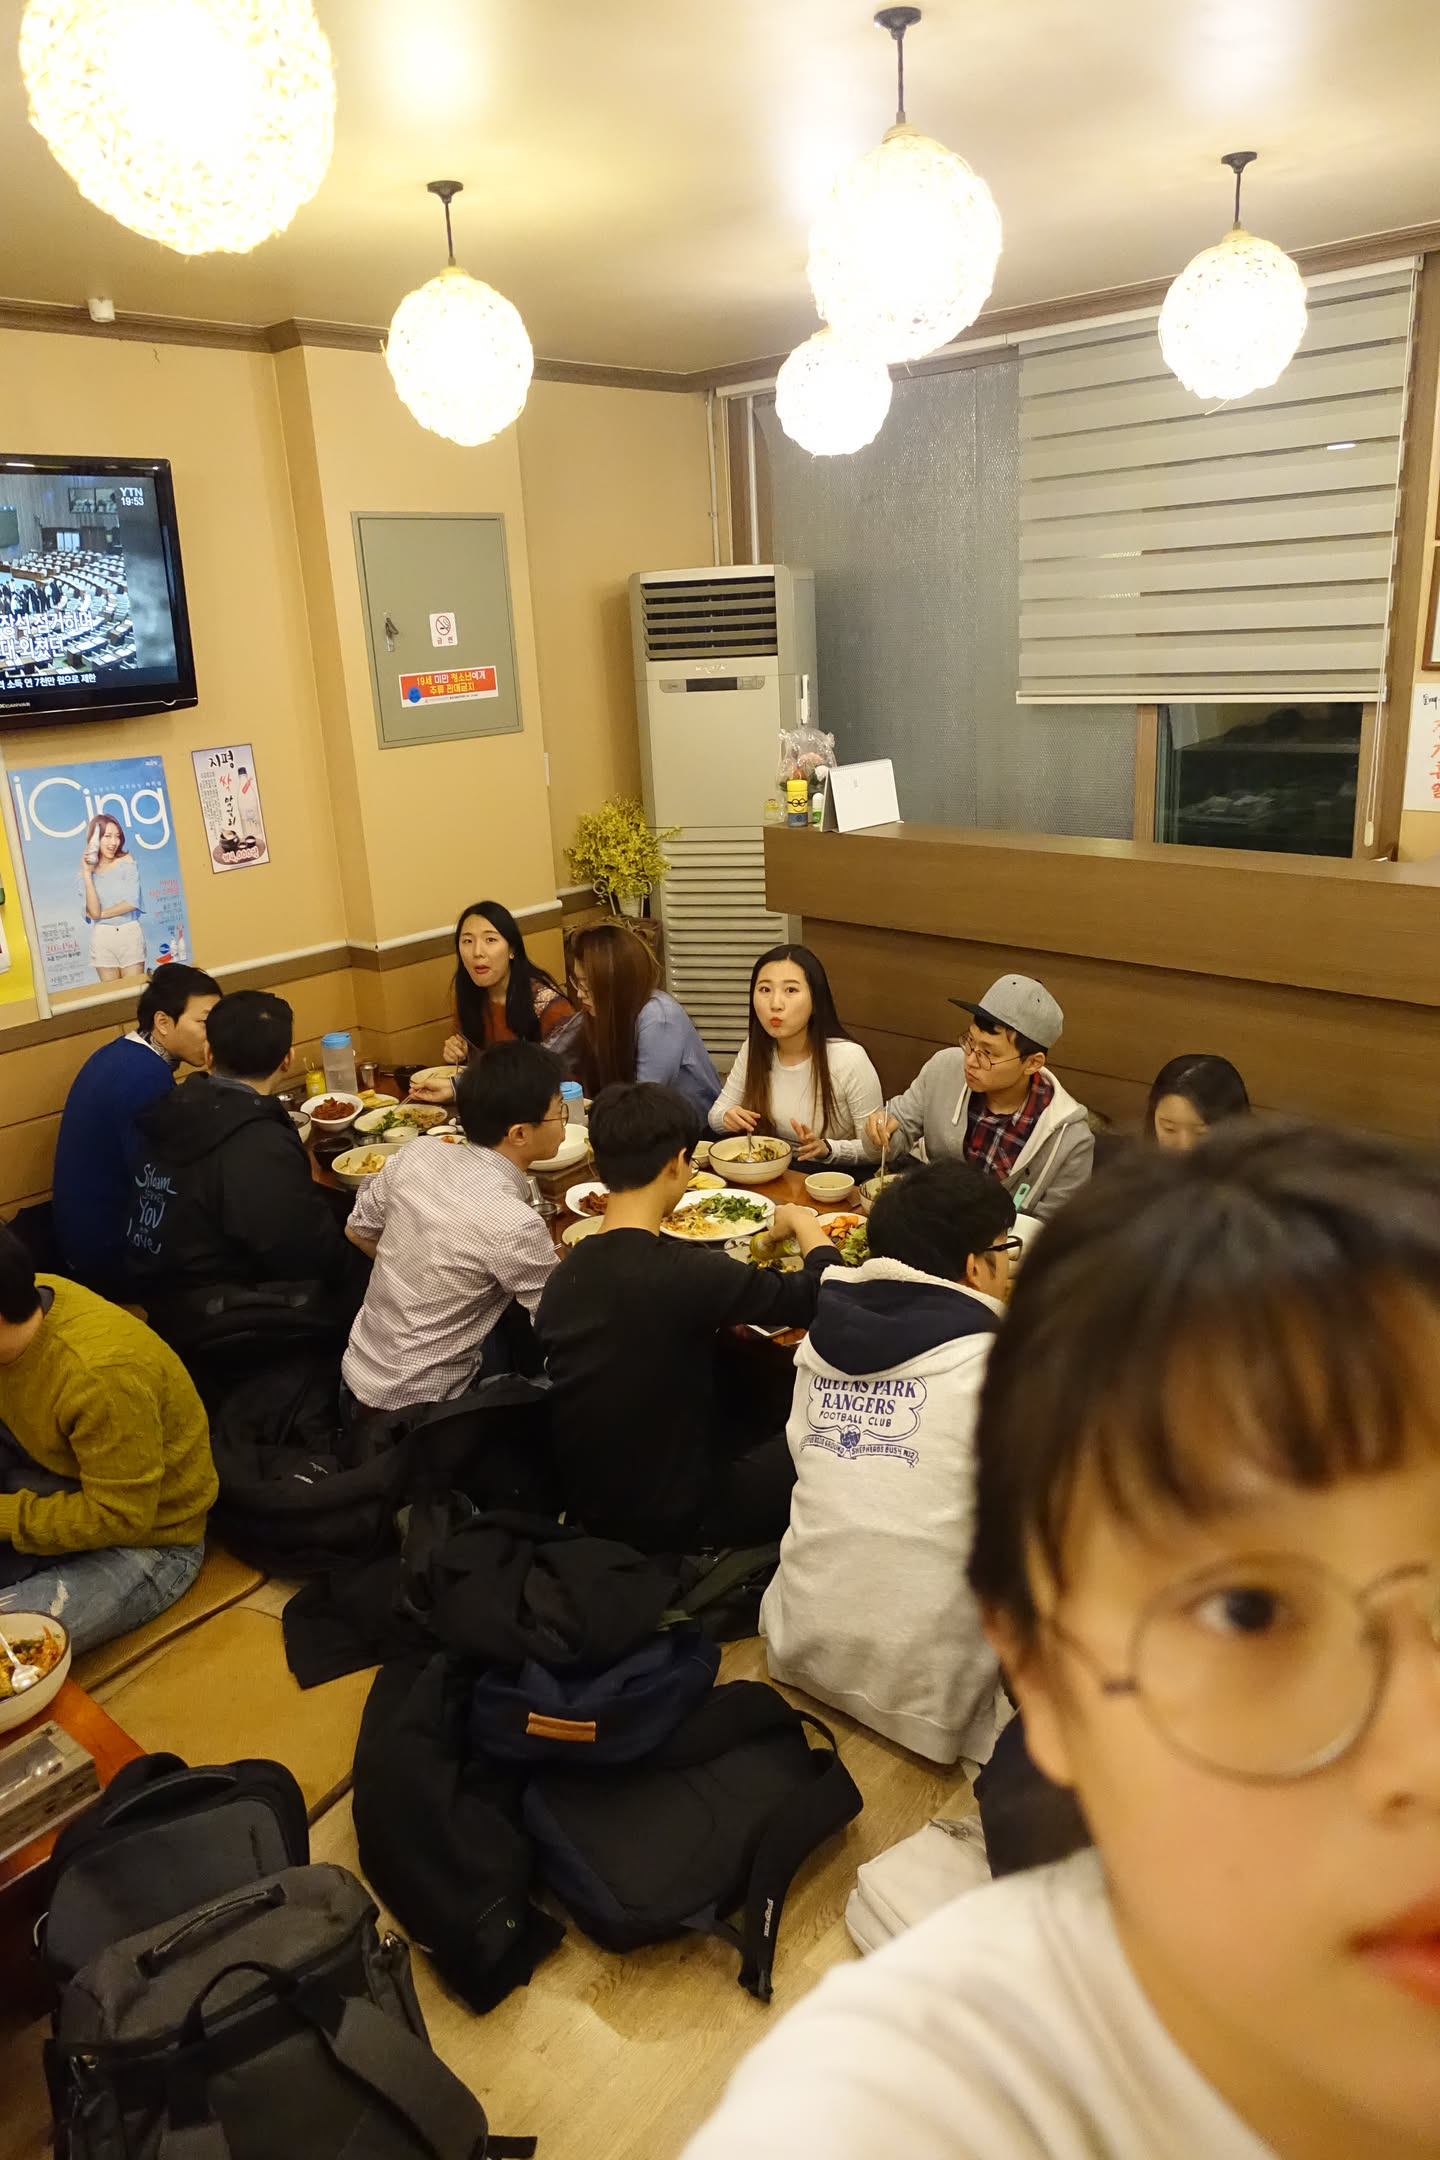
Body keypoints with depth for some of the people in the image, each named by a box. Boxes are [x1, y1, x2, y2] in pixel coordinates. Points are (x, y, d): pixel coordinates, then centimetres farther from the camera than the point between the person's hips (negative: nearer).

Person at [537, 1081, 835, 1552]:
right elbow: (822, 1295, -18)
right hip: (668, 1521, -7)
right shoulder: (688, 1274, -29)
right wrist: (803, 1223, 2)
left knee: (748, 1428, 27)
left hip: (585, 1503, 7)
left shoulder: (562, 1276, -7)